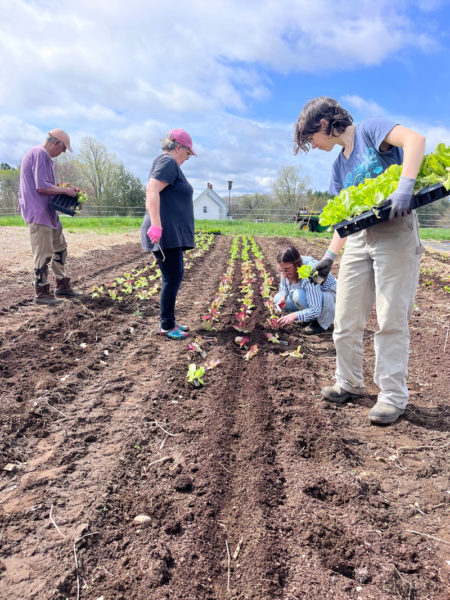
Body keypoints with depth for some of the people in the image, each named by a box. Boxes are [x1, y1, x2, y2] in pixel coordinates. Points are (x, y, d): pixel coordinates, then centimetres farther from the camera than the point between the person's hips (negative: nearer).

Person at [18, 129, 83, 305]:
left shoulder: (44, 156, 17)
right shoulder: (40, 154, -15)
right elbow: (42, 187, -23)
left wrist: (64, 189, 10)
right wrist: (66, 190, -13)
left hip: (48, 212, 11)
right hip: (37, 213, -11)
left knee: (60, 247, 16)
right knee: (43, 254, -5)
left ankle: (62, 286, 26)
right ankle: (41, 293, 5)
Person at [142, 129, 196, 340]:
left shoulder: (167, 163, 22)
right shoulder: (168, 162, -10)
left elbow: (153, 193, 27)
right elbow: (152, 190, -24)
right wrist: (156, 225, -31)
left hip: (172, 234, 11)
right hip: (166, 233, -11)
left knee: (174, 278, 13)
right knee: (172, 278, -7)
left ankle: (169, 322, 21)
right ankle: (166, 327, 2)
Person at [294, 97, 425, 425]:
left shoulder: (370, 128, -1)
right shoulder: (340, 165, 20)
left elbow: (415, 139, -19)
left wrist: (405, 185, -32)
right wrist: (329, 256, 12)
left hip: (396, 233, -7)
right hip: (359, 239, 8)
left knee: (391, 319, -4)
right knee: (346, 318, 7)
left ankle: (393, 395, 8)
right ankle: (350, 383, 24)